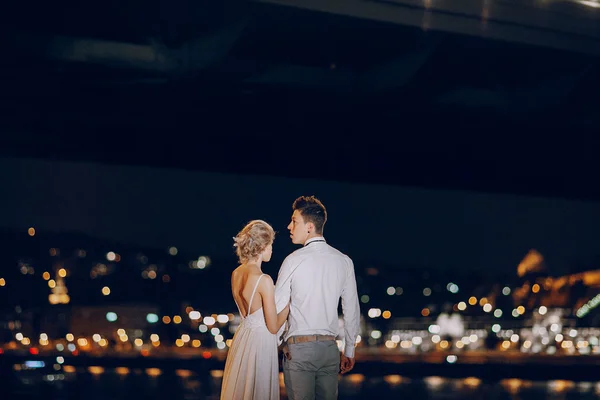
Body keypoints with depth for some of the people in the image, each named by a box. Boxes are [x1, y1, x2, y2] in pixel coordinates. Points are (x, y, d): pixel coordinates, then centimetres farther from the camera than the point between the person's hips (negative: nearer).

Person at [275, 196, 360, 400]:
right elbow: (352, 311, 8)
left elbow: (278, 308, -4)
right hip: (330, 347, 4)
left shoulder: (293, 261, -7)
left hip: (298, 347, -4)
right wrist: (349, 351, 16)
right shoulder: (344, 262, 4)